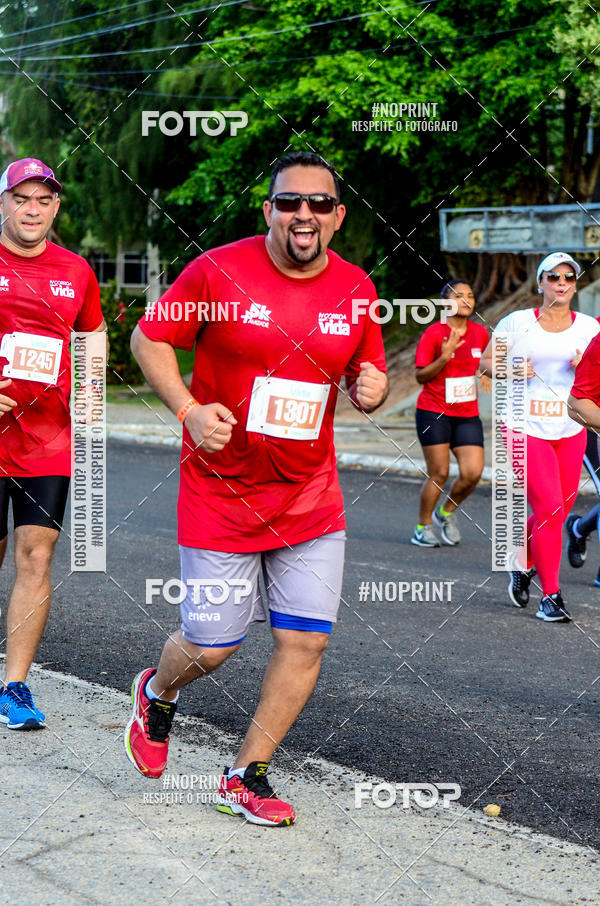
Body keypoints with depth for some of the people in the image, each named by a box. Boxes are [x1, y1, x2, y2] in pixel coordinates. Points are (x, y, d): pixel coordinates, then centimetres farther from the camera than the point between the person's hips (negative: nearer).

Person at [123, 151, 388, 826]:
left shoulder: (355, 289, 1)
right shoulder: (218, 271, -12)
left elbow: (367, 372, 15)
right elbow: (149, 338, -3)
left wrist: (373, 389, -9)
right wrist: (189, 409, -17)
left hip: (310, 497, 4)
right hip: (220, 489, -4)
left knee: (306, 639, -2)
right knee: (211, 644, 2)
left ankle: (247, 778, 15)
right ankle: (157, 695, 39)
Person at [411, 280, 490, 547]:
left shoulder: (480, 333, 6)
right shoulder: (434, 334, -9)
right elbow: (421, 376, -10)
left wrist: (484, 374, 3)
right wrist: (445, 357, -23)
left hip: (467, 415, 4)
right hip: (434, 413, -4)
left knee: (472, 473, -7)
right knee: (439, 473, -5)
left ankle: (447, 512, 21)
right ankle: (423, 528, 13)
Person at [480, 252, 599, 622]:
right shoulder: (517, 323, 0)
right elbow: (486, 361, 7)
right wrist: (510, 370, -13)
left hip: (570, 430, 4)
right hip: (525, 427, -4)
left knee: (560, 510, 6)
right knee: (549, 508, -13)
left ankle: (524, 563, 36)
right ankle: (550, 596, -3)